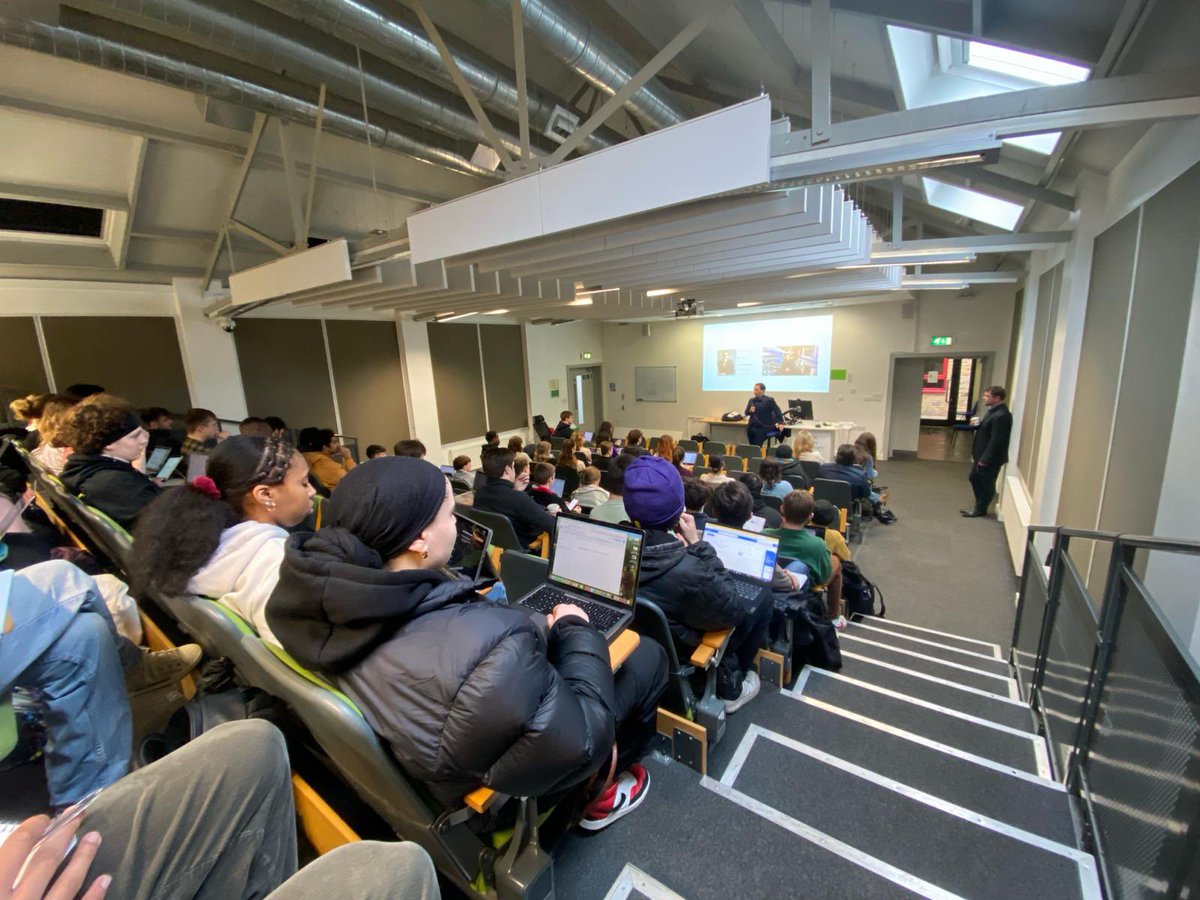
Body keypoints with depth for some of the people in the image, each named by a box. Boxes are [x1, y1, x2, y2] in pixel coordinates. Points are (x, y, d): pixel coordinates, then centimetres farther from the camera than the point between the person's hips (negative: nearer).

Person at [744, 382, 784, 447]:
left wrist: (780, 423, -17)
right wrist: (750, 411, -11)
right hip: (752, 427, 5)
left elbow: (777, 411, -6)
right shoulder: (751, 400, 11)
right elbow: (746, 412, 13)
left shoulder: (769, 400, -3)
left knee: (757, 446, -15)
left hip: (762, 428, -5)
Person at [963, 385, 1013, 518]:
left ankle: (980, 509, 19)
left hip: (991, 458, -10)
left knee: (986, 483, 5)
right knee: (974, 478, 20)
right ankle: (979, 506, 33)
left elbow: (996, 440, -24)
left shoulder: (1001, 415, -24)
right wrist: (976, 454, 17)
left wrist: (985, 458, -21)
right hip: (982, 455, 10)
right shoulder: (993, 410, 9)